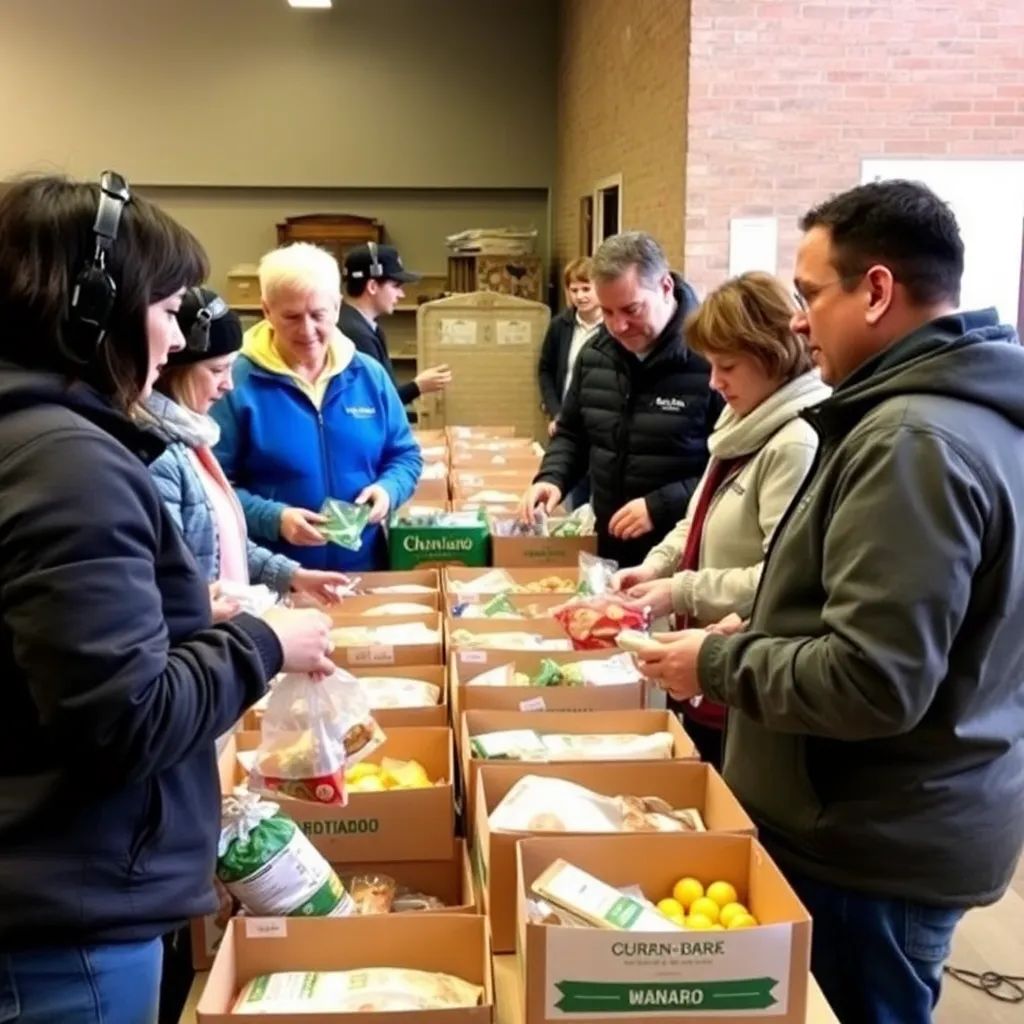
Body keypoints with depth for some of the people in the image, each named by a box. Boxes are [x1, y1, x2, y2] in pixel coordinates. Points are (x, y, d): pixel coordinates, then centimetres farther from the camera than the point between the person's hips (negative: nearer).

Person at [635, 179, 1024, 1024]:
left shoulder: (912, 440, -25)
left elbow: (869, 684, -30)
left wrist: (719, 663, -16)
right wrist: (759, 637, 11)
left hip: (875, 846, -10)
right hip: (913, 823, 10)